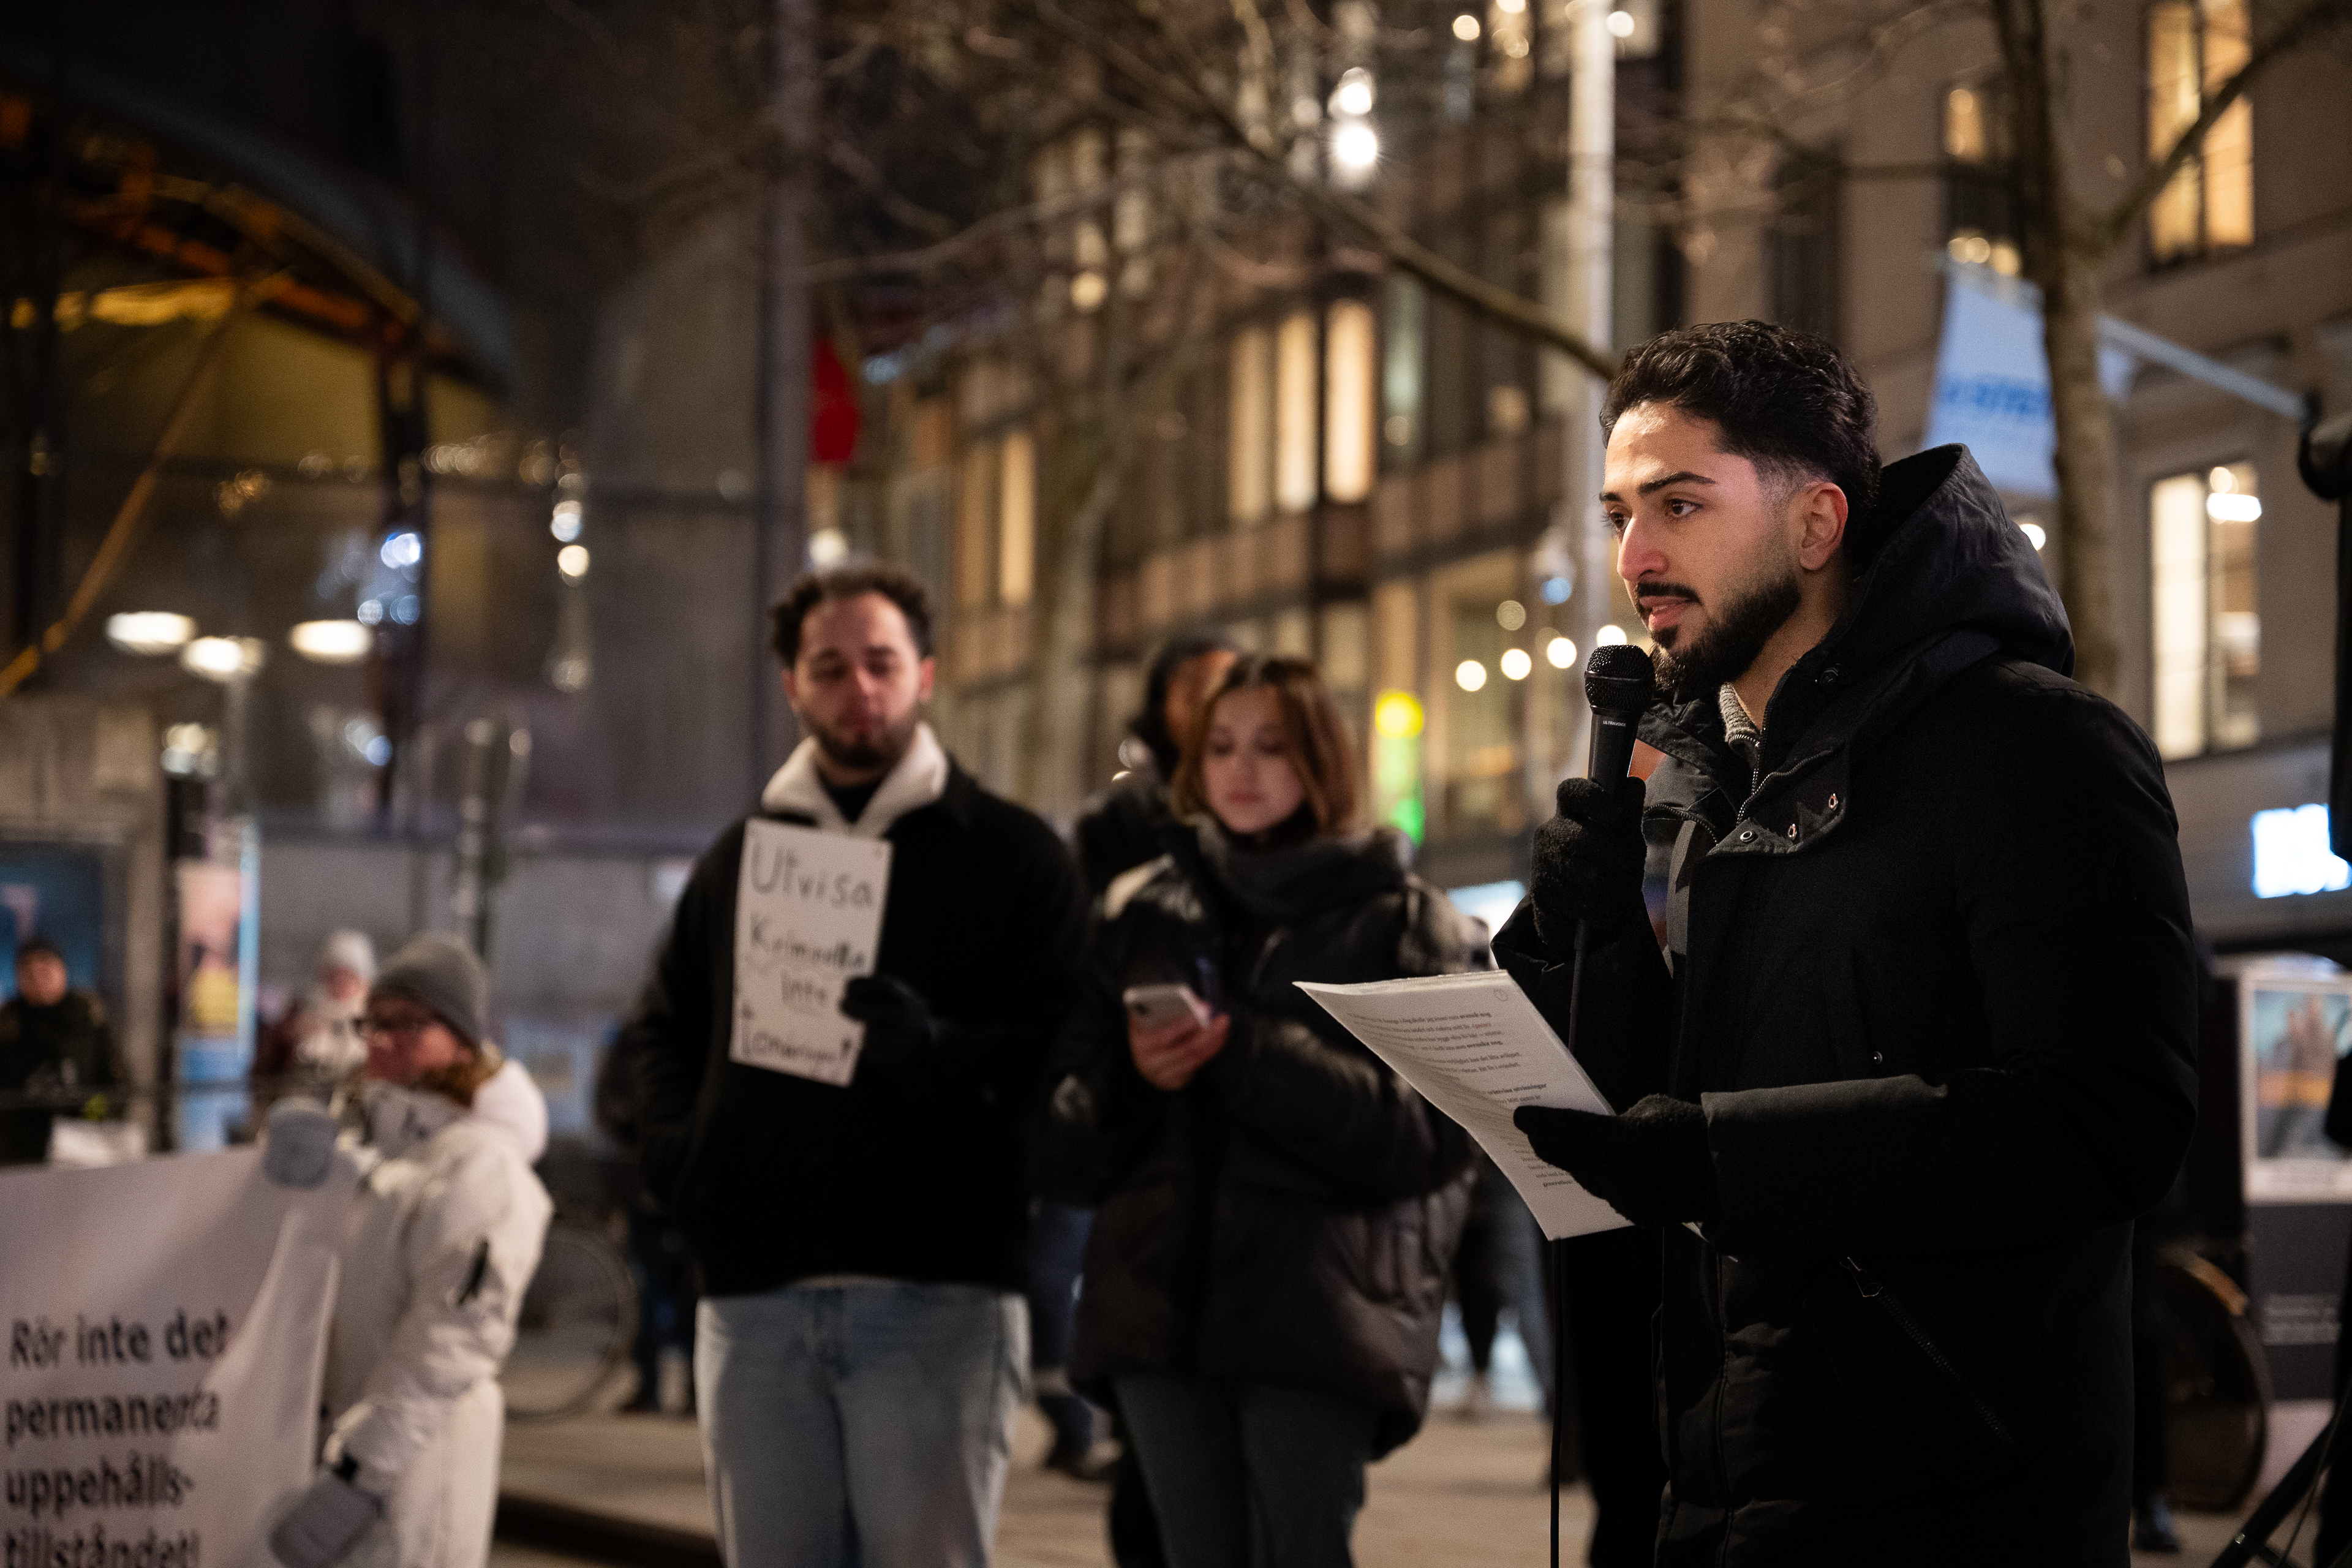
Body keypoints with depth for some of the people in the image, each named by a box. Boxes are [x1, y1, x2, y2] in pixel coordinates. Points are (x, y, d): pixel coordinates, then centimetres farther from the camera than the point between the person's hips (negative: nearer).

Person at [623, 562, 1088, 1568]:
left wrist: (941, 1051, -23)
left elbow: (1061, 1045, -5)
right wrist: (681, 1160, 7)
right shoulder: (740, 856, 18)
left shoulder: (1009, 853, 5)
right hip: (755, 1295, 4)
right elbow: (660, 1032, 25)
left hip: (936, 1294, -4)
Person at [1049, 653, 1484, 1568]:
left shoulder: (1405, 924, 6)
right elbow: (1072, 1114, 12)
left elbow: (1428, 1128, -6)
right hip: (1159, 1305, 3)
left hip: (1317, 1318, -3)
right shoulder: (1141, 914, 16)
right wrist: (1133, 1077, -12)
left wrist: (1244, 1054, -15)